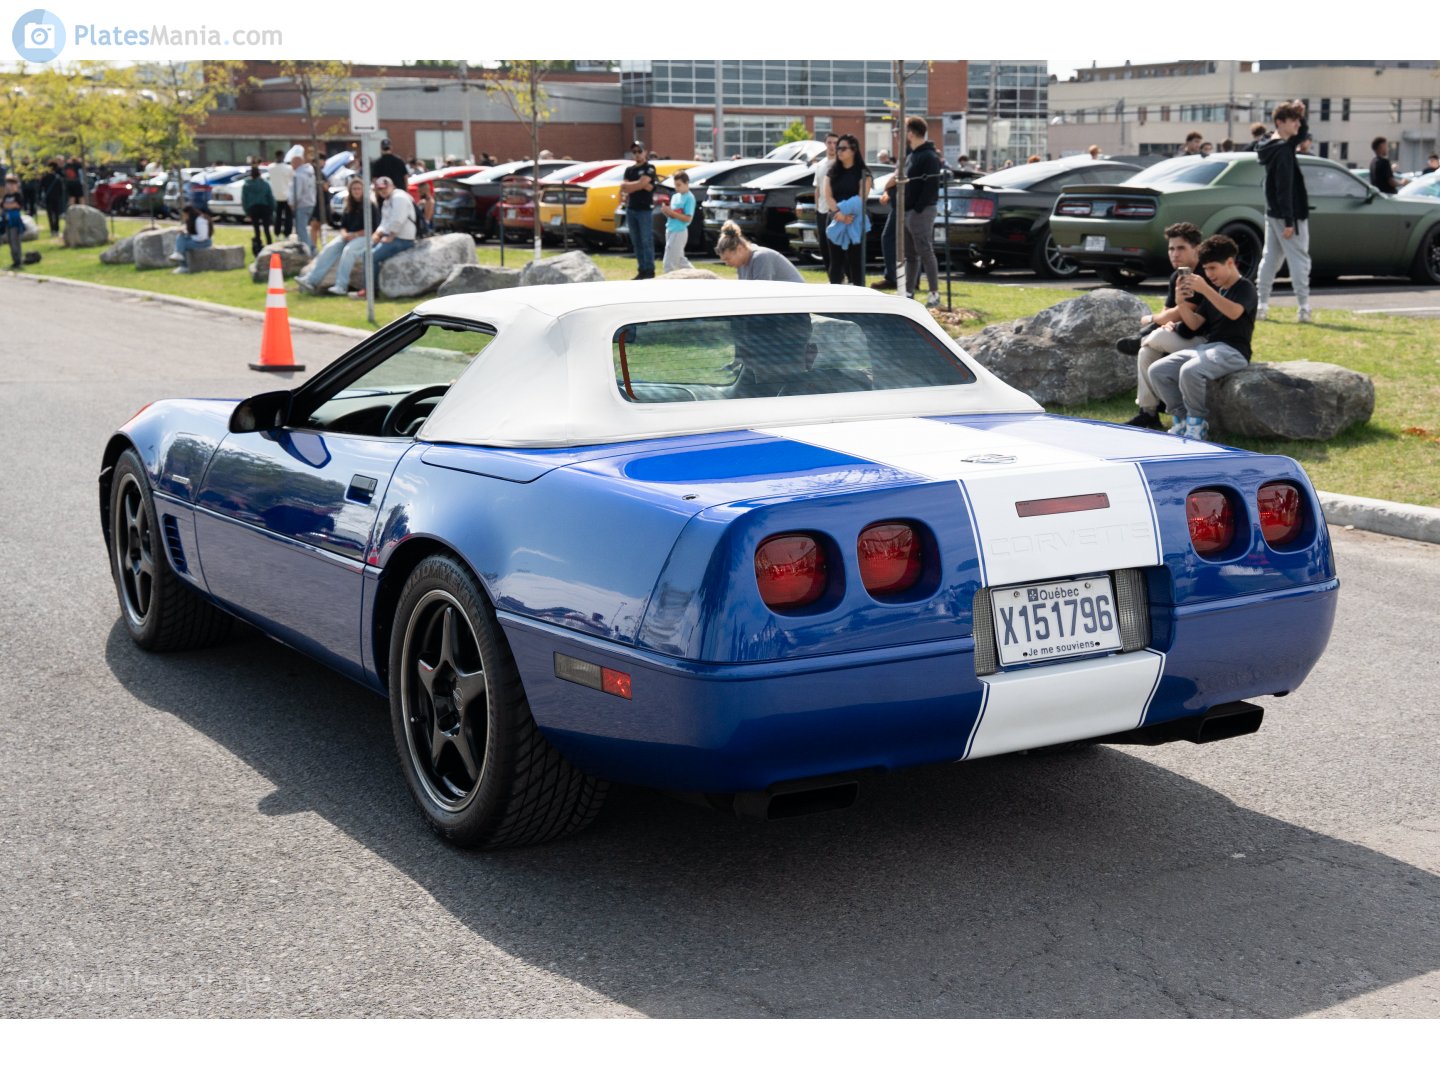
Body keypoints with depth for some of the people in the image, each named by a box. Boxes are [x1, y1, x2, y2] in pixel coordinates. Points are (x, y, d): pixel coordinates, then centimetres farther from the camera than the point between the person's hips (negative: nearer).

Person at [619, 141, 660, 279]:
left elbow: (641, 183, -15)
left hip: (645, 209, -6)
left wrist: (626, 185, -2)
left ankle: (649, 271, -4)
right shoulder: (629, 170, 14)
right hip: (631, 209, 6)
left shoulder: (649, 168, -3)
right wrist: (642, 186, -8)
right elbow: (624, 189, 5)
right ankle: (641, 270, 12)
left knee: (646, 241, -6)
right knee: (636, 242, 7)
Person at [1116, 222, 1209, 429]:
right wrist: (1166, 323, -13)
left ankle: (1140, 342, 8)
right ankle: (1148, 413, -6)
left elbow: (1182, 312, -23)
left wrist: (1151, 319, -6)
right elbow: (1167, 311, 13)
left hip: (1205, 341, -9)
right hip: (1185, 337, 9)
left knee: (1158, 337, -28)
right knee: (1147, 352, -11)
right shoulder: (1177, 277, 11)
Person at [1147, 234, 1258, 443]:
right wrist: (1182, 302, -3)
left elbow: (1234, 312, -25)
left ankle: (1198, 424, -17)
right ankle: (1182, 419, 1)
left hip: (1233, 350, -8)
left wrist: (1204, 289, -30)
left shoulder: (1245, 288, -3)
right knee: (1157, 371, -8)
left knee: (1190, 371, -36)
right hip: (1207, 347, 9)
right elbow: (1194, 323, 16)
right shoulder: (1215, 291, 21)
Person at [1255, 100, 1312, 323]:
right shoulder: (1283, 151, -18)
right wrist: (1289, 221, -23)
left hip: (1272, 213, 9)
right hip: (1287, 214, -9)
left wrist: (1301, 114, 7)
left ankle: (1261, 305, 11)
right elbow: (1284, 188, -22)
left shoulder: (1273, 147, 11)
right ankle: (1304, 308, -5)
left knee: (1270, 258, 11)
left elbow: (1302, 135, 26)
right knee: (1299, 259, -5)